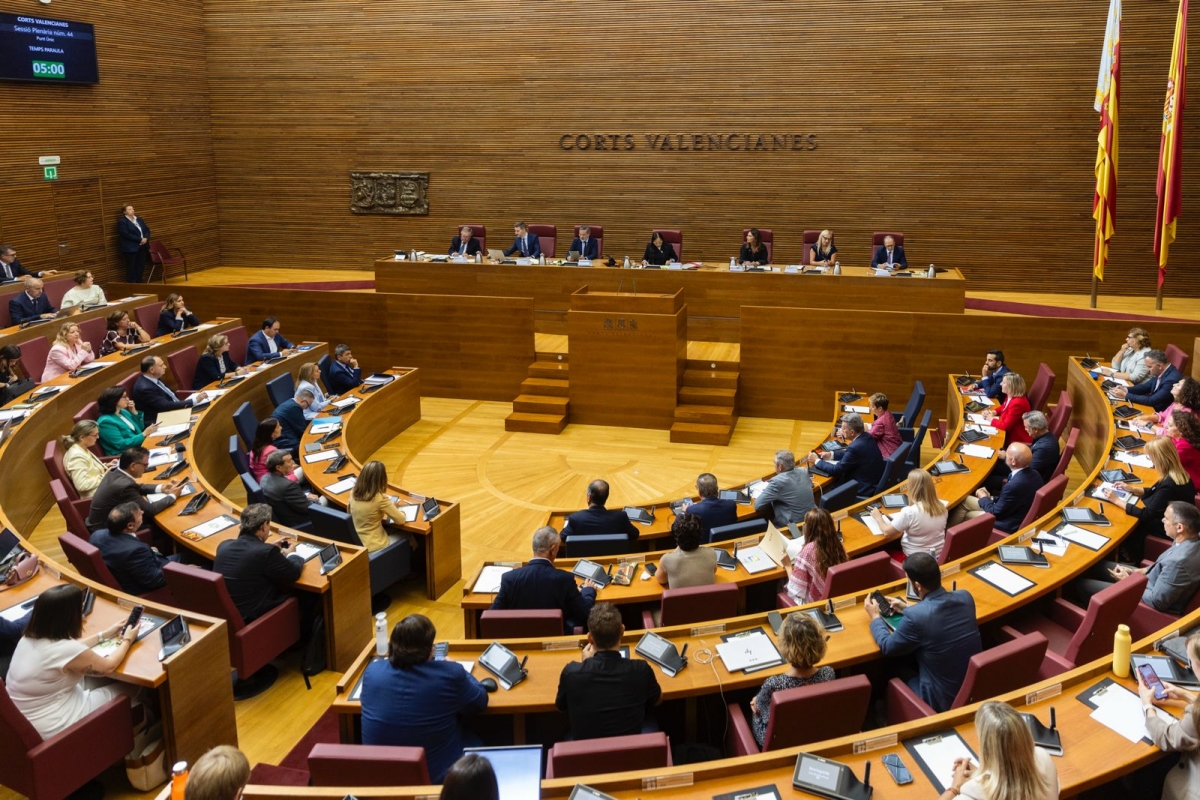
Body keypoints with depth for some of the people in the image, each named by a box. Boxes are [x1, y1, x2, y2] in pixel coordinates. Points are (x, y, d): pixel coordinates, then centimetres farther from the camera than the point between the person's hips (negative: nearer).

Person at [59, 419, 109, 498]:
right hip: (96, 495, -10)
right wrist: (103, 476, -21)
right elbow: (82, 485, -28)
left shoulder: (83, 450, 8)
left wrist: (106, 466, 5)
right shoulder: (77, 456, -22)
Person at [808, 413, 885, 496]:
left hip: (865, 489, -8)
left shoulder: (855, 447, -29)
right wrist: (830, 454, 11)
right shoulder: (866, 437, -1)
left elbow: (836, 470, -20)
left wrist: (817, 460, -7)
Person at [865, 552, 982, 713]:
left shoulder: (915, 616, -28)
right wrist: (909, 607, 22)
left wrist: (875, 617, 8)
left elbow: (887, 647, -8)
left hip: (944, 700, -6)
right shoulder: (965, 597, -9)